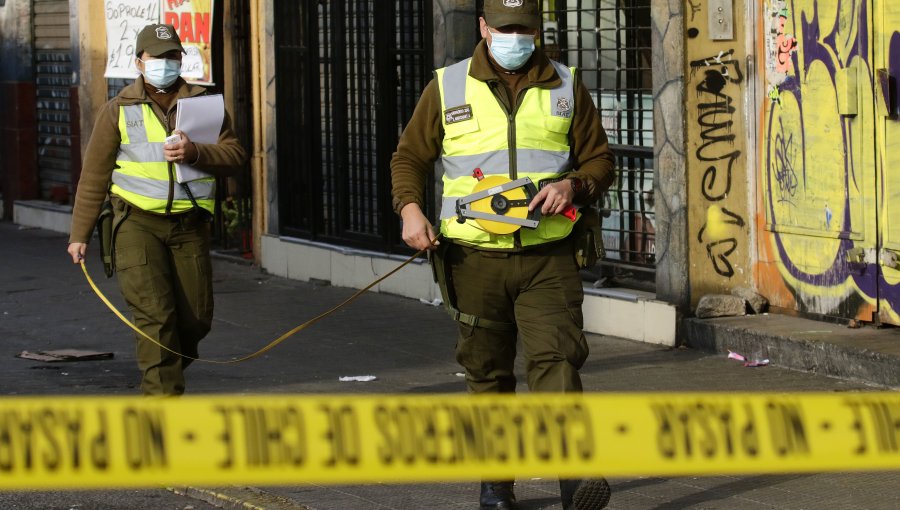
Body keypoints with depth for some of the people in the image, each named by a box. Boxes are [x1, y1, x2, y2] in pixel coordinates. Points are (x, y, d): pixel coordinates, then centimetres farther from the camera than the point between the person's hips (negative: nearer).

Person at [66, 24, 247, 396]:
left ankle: (160, 379, 30)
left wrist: (195, 153, -19)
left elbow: (235, 155, 1)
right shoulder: (119, 110, 4)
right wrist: (79, 234, 2)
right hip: (138, 222, -2)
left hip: (189, 225, 2)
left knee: (196, 318, 4)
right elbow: (94, 176, 5)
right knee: (154, 313, -13)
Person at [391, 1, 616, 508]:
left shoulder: (567, 87, 8)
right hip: (475, 257, 1)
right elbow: (410, 157, 11)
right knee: (487, 371, 8)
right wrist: (410, 208, -7)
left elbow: (600, 159, 11)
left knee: (557, 358, -16)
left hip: (548, 257, -1)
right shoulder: (448, 87, 6)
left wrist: (573, 185, -11)